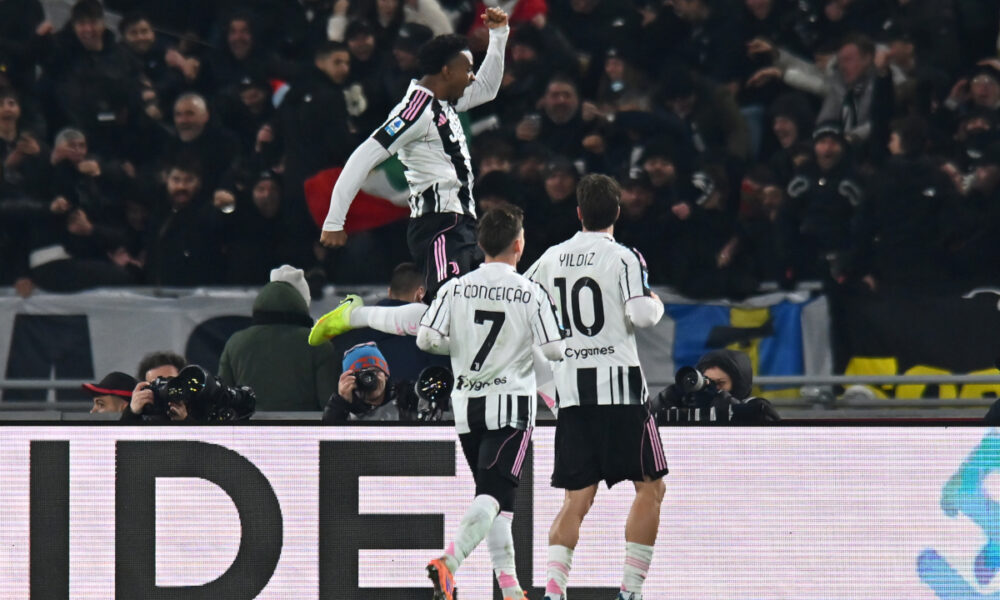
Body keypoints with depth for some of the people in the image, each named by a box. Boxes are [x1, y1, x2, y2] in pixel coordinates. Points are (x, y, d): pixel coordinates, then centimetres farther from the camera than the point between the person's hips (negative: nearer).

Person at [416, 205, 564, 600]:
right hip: (511, 404, -4)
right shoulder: (531, 293, -9)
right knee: (492, 494, -9)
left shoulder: (455, 289, -2)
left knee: (494, 495, 15)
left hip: (467, 404, 4)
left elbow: (427, 339, -5)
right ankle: (449, 561, -31)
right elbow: (554, 351, -8)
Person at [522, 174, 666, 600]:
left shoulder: (553, 258, 8)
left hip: (569, 389, 5)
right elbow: (642, 316, -17)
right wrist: (656, 305, 6)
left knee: (577, 498, 7)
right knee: (649, 487, 5)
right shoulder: (624, 258, -6)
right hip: (618, 387, -5)